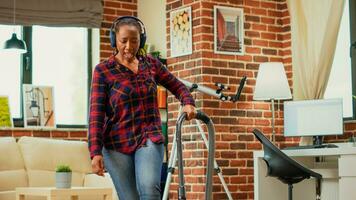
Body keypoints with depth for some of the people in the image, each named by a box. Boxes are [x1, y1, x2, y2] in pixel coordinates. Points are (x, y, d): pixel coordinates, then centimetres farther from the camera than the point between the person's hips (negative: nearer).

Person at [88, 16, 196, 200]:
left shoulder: (151, 64, 7)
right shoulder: (103, 70, -3)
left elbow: (176, 85, 18)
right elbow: (96, 114, -8)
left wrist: (188, 102, -4)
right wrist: (95, 152, -15)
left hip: (149, 139, 2)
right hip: (117, 145, -1)